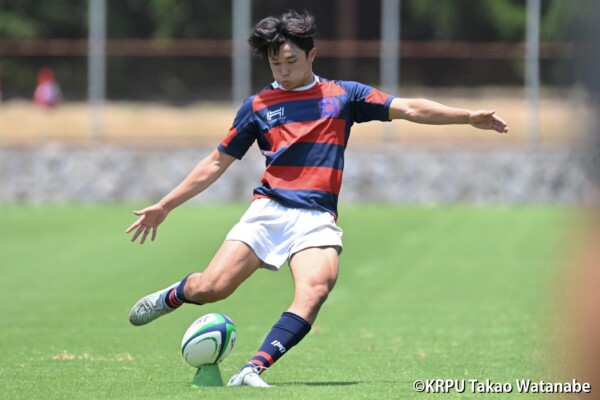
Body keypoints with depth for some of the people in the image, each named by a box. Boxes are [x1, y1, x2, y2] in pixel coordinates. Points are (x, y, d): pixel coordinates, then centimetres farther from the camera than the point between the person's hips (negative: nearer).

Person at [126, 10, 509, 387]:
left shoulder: (342, 95, 12)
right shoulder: (257, 106, 12)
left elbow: (409, 109, 8)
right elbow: (217, 163, 17)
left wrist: (468, 117, -2)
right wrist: (164, 206, 16)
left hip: (318, 218, 0)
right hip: (268, 210, 0)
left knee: (315, 289, -29)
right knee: (212, 287, -12)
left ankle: (253, 370, -32)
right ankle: (170, 297, 23)